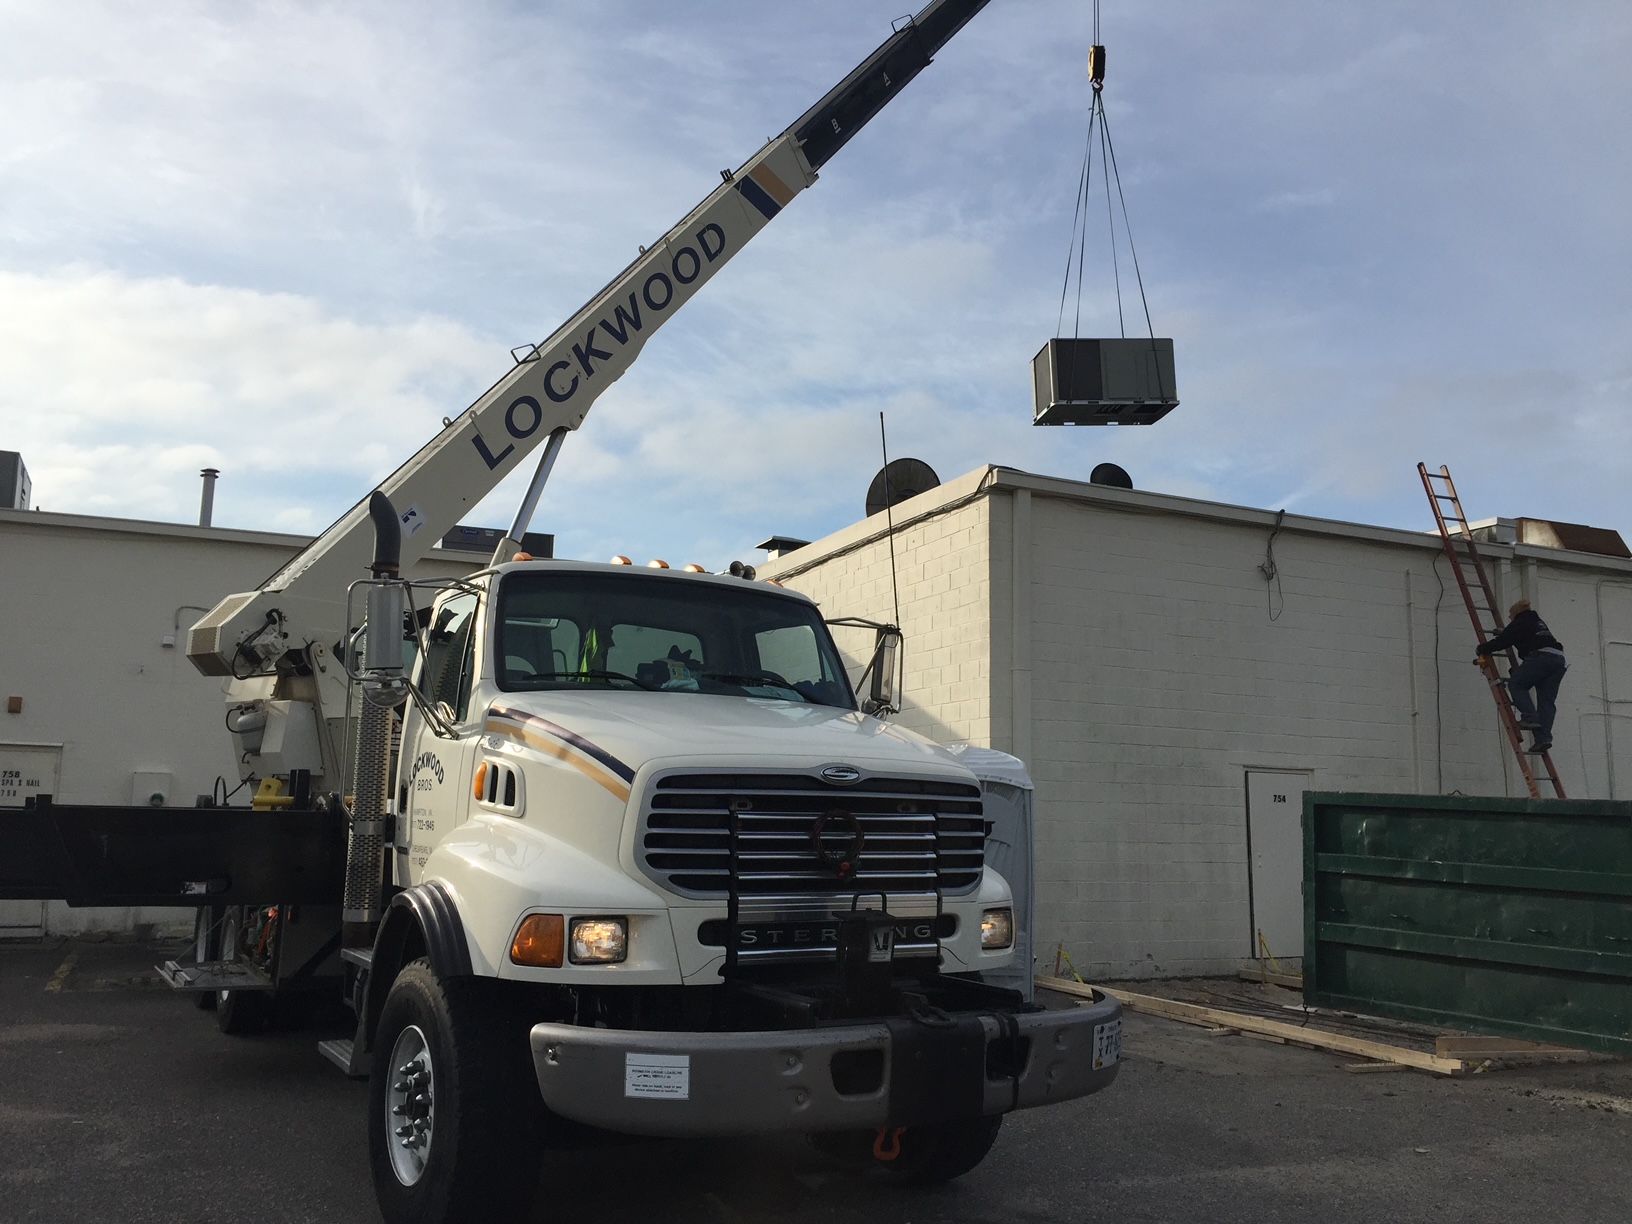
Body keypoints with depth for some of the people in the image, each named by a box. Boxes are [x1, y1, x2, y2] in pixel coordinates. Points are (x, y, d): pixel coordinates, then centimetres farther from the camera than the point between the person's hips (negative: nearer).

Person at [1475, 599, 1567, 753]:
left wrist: (1483, 649, 17)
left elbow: (1503, 640, 5)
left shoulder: (1519, 623, 8)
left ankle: (1530, 717, -15)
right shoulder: (1539, 622, 32)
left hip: (1540, 657, -8)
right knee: (1547, 700, 4)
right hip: (1558, 659, 8)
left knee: (1516, 684, 3)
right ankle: (1544, 737, -6)